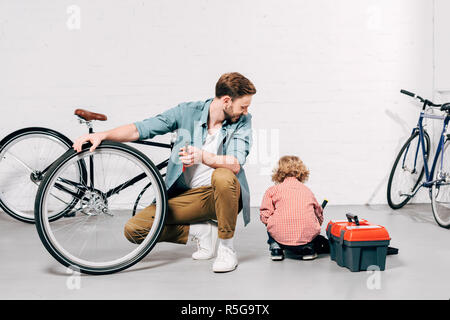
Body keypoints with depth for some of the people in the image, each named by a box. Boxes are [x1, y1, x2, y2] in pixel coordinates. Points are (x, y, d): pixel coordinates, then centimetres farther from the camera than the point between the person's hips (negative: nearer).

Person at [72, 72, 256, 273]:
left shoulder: (242, 121, -7)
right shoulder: (188, 112, -5)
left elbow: (236, 164, -22)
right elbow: (141, 129, -8)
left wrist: (203, 156, -40)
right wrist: (103, 135, -24)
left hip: (222, 196, -2)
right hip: (186, 195, 2)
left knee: (222, 176, -38)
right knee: (133, 230, -11)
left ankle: (227, 248, -16)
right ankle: (200, 231, 4)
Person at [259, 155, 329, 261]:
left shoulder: (273, 190, 7)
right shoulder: (307, 191, 16)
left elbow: (264, 216, 0)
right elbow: (319, 215, 19)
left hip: (281, 237, -2)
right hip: (307, 236, 2)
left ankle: (275, 248, 13)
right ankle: (308, 248, 9)